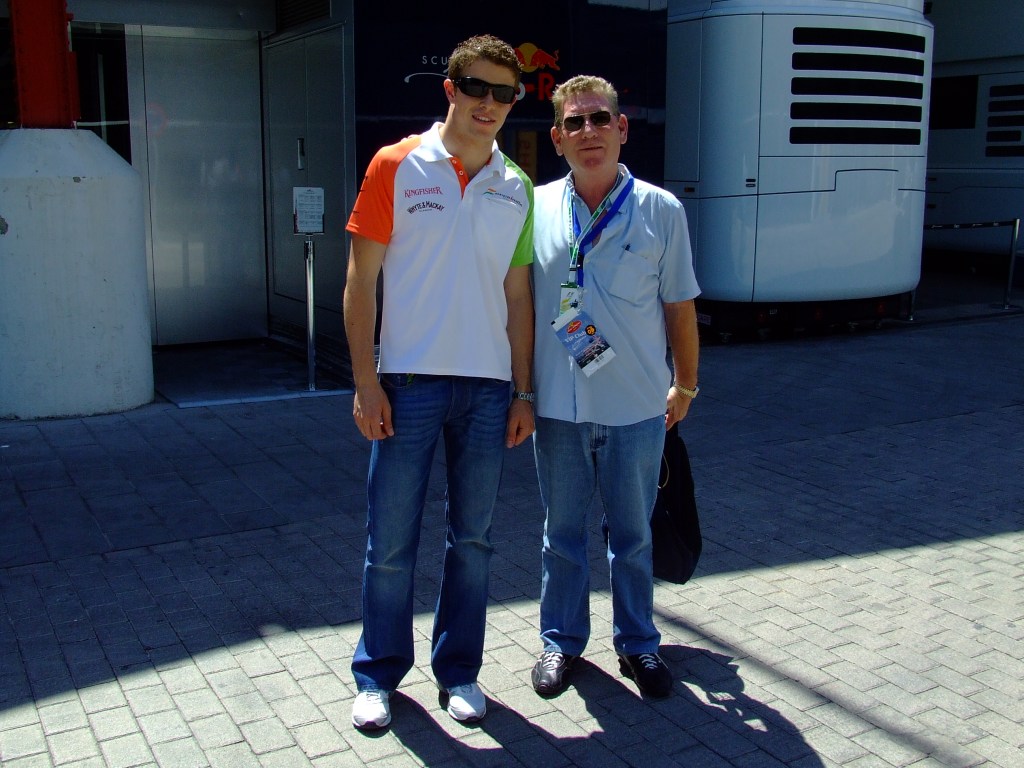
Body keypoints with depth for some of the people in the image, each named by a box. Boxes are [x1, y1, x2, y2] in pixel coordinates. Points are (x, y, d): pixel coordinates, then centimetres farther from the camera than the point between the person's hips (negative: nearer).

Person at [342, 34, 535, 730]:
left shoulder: (517, 188, 9)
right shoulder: (398, 167, -2)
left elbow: (517, 295, 12)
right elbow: (361, 282, -3)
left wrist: (523, 392, 8)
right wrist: (366, 382, -9)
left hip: (488, 386, 3)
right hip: (409, 382, -3)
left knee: (472, 537, 11)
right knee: (391, 540, 5)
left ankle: (459, 670, 27)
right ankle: (378, 675, 23)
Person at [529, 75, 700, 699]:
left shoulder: (661, 210, -3)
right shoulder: (535, 209, 0)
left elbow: (680, 307, 5)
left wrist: (685, 385, 12)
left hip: (637, 407, -1)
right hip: (558, 406, 1)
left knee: (634, 535, 13)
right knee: (563, 532, 14)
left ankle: (638, 643, 32)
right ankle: (562, 640, 32)